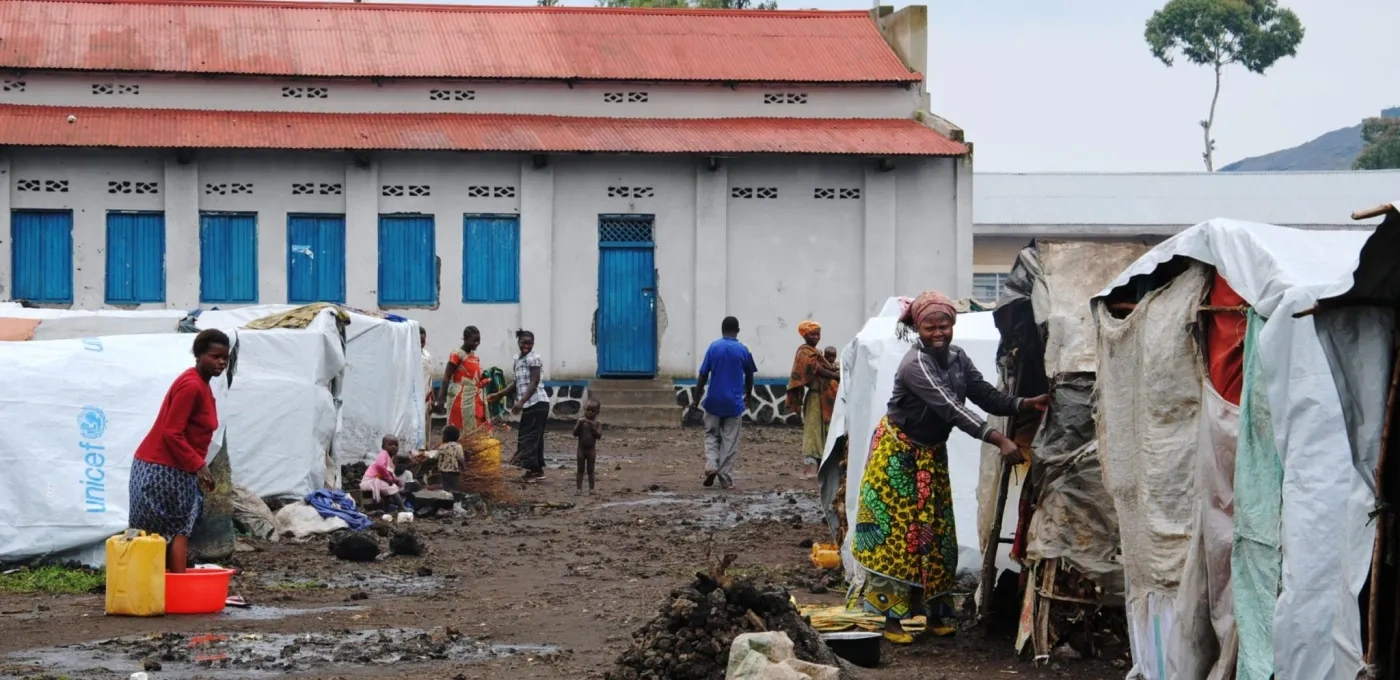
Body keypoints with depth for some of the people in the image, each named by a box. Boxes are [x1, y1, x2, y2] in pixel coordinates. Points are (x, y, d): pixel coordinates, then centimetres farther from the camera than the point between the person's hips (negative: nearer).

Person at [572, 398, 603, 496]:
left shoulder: (597, 423, -4)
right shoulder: (580, 421, -2)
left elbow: (599, 436, -15)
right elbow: (575, 434, -8)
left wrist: (592, 427, -25)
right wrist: (579, 424, -22)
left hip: (591, 449, -1)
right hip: (581, 448, 1)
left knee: (590, 470, 6)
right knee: (580, 469, 4)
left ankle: (591, 489, 9)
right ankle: (579, 489, 5)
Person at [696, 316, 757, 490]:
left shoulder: (714, 347, -3)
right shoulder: (743, 350, -1)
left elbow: (703, 374, -4)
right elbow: (749, 377, 9)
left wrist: (698, 393, 8)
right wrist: (747, 396, 25)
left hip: (714, 400, 0)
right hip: (734, 402, 0)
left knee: (711, 435, 16)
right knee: (730, 440, 5)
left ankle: (711, 466, -5)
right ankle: (726, 479, 4)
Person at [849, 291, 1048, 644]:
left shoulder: (957, 357, -2)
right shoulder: (915, 364, -28)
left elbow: (986, 395, -8)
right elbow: (950, 408, -36)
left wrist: (1025, 404, -25)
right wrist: (999, 440, -42)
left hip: (932, 455, 8)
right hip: (898, 454, -8)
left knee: (935, 534, 10)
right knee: (897, 534, -6)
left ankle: (935, 615, 18)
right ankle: (893, 620, -2)